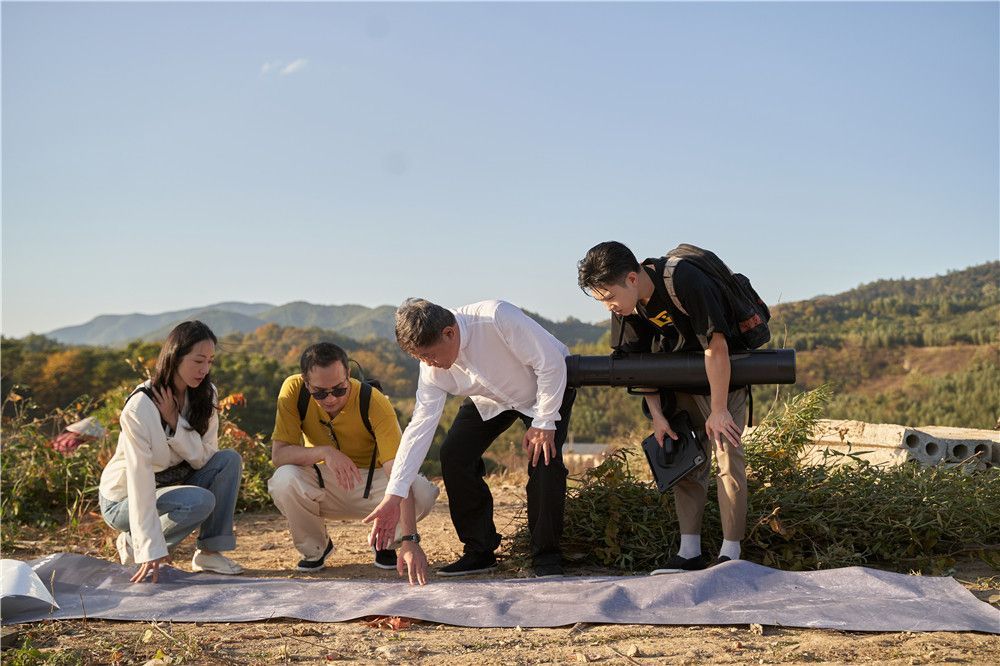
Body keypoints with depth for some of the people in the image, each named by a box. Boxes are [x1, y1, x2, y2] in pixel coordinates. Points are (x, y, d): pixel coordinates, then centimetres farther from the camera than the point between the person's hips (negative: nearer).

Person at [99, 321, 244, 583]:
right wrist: (151, 552, -35)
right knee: (201, 501, -30)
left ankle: (209, 552, -11)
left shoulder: (205, 396, -7)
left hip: (172, 484, 6)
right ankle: (133, 544, -7)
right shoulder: (140, 407, -27)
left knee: (230, 460, -16)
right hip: (124, 499, -6)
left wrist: (176, 422, -27)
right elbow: (140, 480, -31)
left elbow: (204, 459, -13)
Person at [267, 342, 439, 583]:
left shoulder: (375, 403, -28)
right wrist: (324, 452, -41)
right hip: (323, 484, 1)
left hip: (370, 483, -1)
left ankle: (386, 544, 4)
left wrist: (409, 540, -47)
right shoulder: (294, 391, -21)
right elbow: (278, 455, -22)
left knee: (423, 492, -30)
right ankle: (314, 548, 0)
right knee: (284, 480, -32)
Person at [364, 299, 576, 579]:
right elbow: (420, 425, -21)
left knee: (544, 460, -24)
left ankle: (546, 559, -6)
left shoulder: (497, 318, -40)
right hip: (490, 401, 5)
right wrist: (393, 497, -26)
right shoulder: (432, 367, -22)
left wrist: (543, 423, -27)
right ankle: (479, 551, 2)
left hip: (550, 386, -5)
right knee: (453, 456, -12)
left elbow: (551, 362, -32)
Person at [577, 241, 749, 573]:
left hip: (724, 374, -6)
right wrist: (657, 415, -8)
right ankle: (690, 552, 6)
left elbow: (716, 348, -29)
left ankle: (730, 553, -6)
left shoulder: (685, 282, -33)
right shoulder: (626, 304, -12)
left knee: (727, 454, -10)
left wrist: (718, 410, -25)